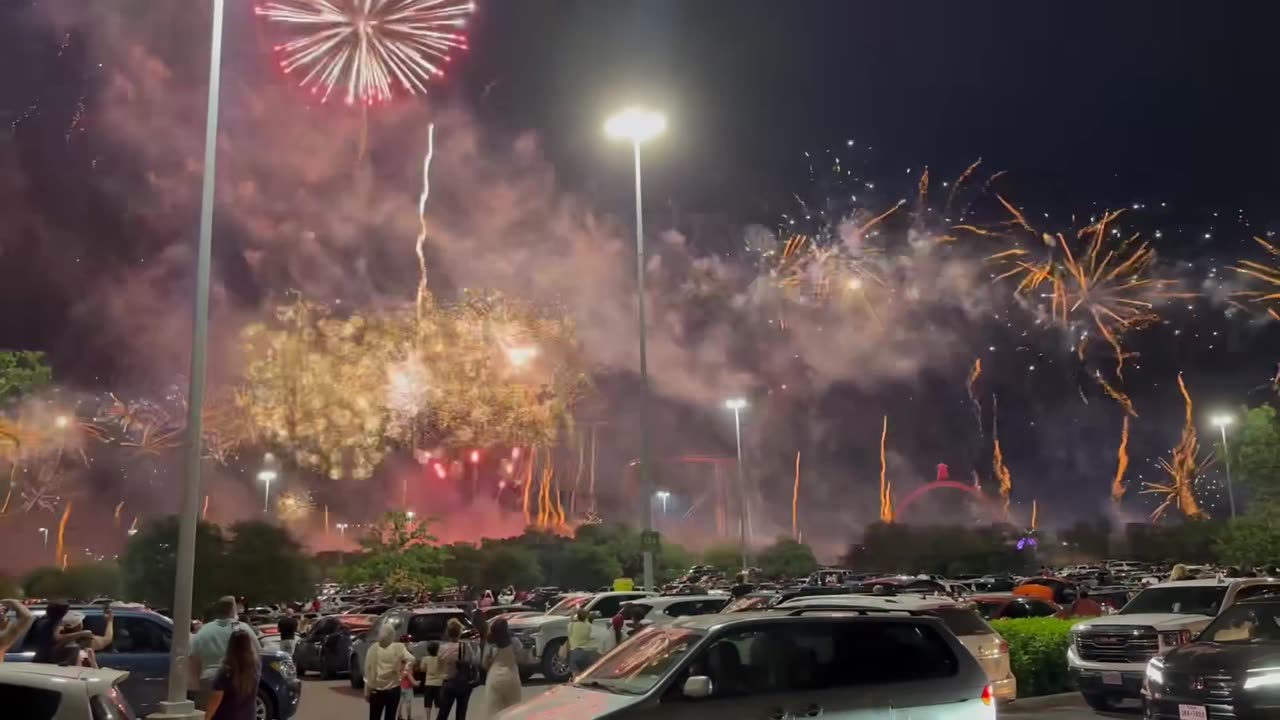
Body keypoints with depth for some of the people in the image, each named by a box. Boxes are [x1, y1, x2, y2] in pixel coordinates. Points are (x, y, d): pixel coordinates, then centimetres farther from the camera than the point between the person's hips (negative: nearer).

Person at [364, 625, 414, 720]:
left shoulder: (373, 649, 0)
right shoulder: (398, 647, -7)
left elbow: (367, 671, 2)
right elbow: (411, 659, -23)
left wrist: (367, 692, 7)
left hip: (375, 690, 2)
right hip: (393, 689, -1)